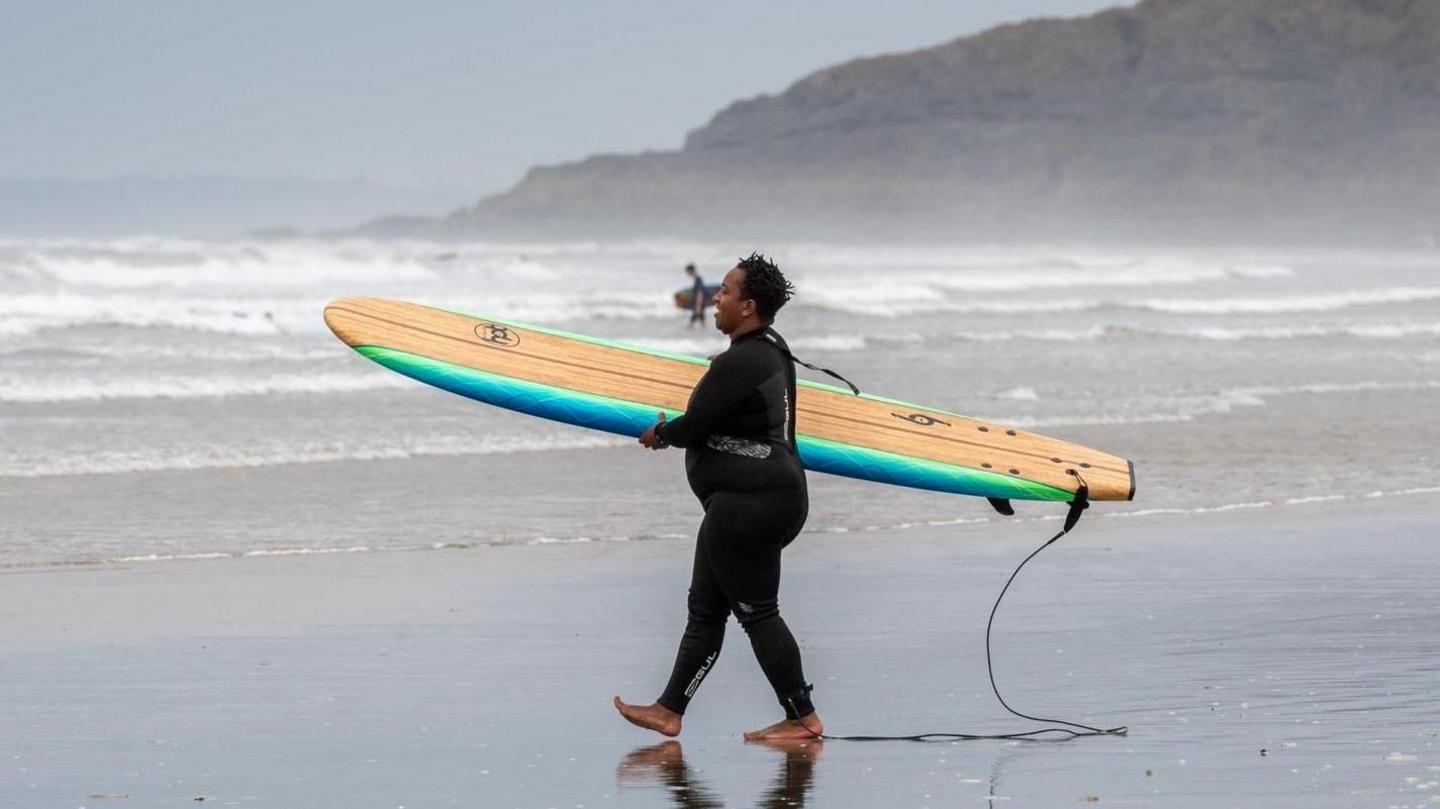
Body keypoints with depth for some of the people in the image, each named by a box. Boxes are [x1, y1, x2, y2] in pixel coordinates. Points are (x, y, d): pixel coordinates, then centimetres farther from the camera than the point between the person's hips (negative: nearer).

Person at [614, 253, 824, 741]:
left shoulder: (739, 363, -20)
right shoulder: (772, 351, 12)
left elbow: (694, 426, -16)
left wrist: (660, 434, 3)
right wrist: (673, 431, 19)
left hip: (746, 504, -11)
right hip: (764, 498, 11)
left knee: (757, 613, -4)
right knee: (704, 609, 14)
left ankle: (802, 719, 2)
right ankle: (669, 711, 20)